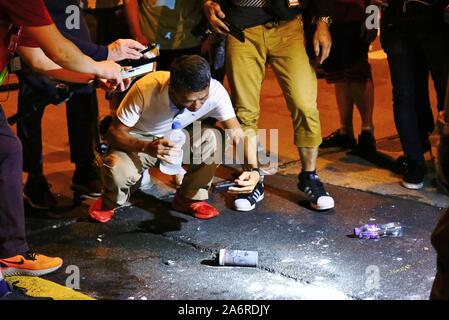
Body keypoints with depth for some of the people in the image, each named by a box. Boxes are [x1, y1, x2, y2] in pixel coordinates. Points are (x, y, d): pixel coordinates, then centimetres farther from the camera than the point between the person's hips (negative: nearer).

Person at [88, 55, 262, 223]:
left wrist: (253, 170, -44)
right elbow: (114, 133, -26)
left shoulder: (215, 91, -28)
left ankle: (190, 197, -4)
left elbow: (239, 136, -25)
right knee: (119, 170, -34)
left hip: (180, 138, 3)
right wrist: (146, 147, -46)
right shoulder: (145, 89, -34)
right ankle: (110, 202, 3)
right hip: (139, 141, -2)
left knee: (212, 139, -29)